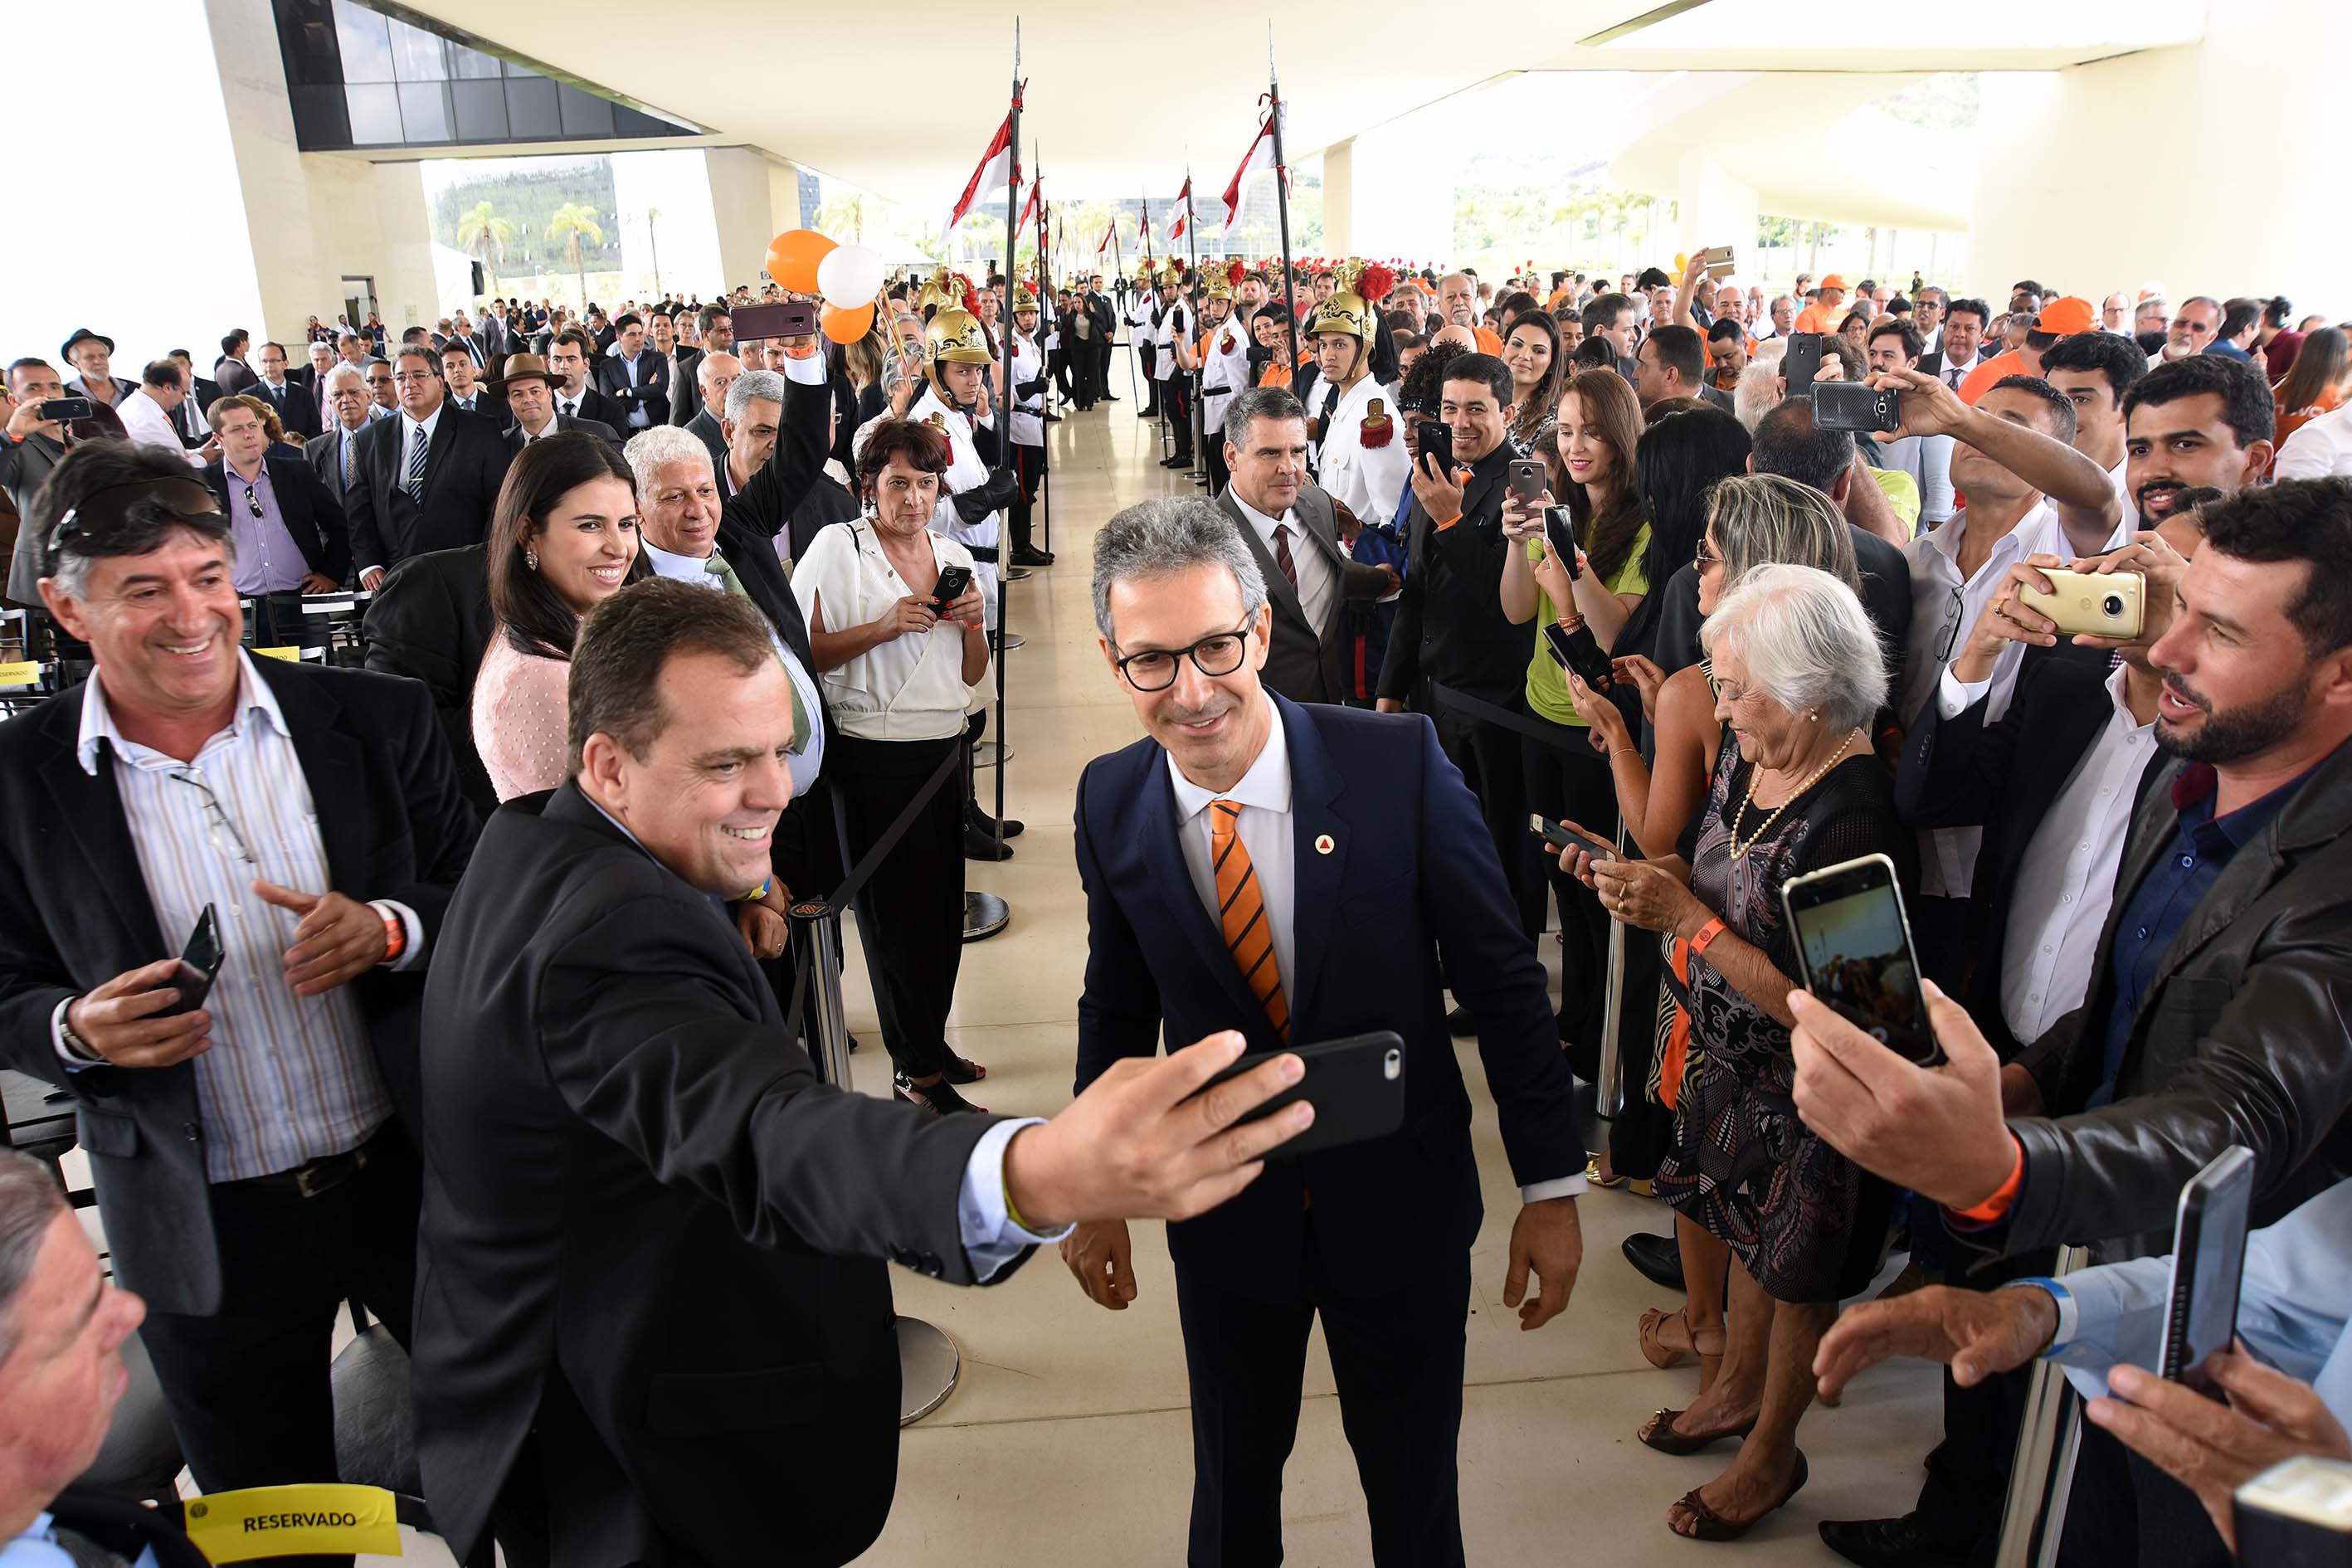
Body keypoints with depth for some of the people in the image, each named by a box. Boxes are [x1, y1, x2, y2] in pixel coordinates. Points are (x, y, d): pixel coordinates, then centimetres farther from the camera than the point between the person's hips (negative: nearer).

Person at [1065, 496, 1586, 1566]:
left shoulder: (1400, 766, -20)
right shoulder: (1111, 804, -11)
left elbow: (1502, 979, -11)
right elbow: (1118, 1004, 3)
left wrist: (1552, 1187, -7)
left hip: (1402, 1202, -2)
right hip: (1226, 1216, 2)